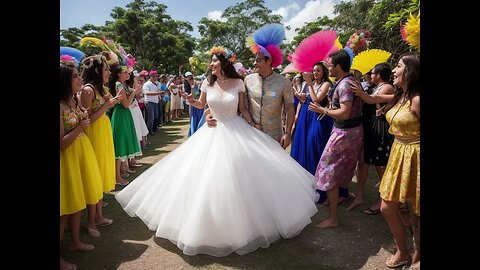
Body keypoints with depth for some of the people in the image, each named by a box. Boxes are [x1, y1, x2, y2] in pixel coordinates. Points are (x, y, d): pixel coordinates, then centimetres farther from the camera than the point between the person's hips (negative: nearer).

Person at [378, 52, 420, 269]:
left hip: (414, 157, -9)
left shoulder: (416, 100, -21)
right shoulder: (400, 96, 6)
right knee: (387, 208, 13)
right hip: (398, 154, 9)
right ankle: (402, 253, 34)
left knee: (417, 212, 11)